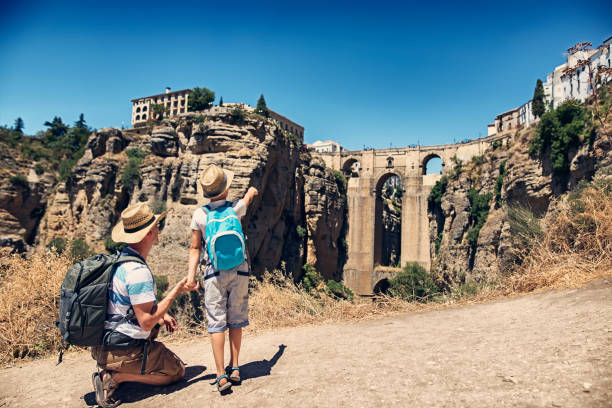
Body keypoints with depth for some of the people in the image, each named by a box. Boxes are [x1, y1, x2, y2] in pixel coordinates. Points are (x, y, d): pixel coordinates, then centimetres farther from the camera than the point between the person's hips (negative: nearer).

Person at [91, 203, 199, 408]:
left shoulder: (121, 258, 3)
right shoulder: (138, 271, -27)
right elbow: (146, 322, -24)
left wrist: (162, 314, 8)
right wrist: (175, 292, -17)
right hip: (124, 350, -8)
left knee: (157, 318, 30)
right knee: (177, 371, 10)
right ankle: (117, 376, -4)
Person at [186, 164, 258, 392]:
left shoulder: (200, 214, -4)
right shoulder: (236, 208, 0)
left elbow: (195, 249, -4)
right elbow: (249, 197, 24)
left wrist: (191, 275, 0)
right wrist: (251, 191, 46)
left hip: (214, 273, -1)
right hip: (239, 271, 1)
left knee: (217, 323, 2)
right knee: (236, 321, 11)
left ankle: (221, 374, -1)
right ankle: (234, 369, 18)